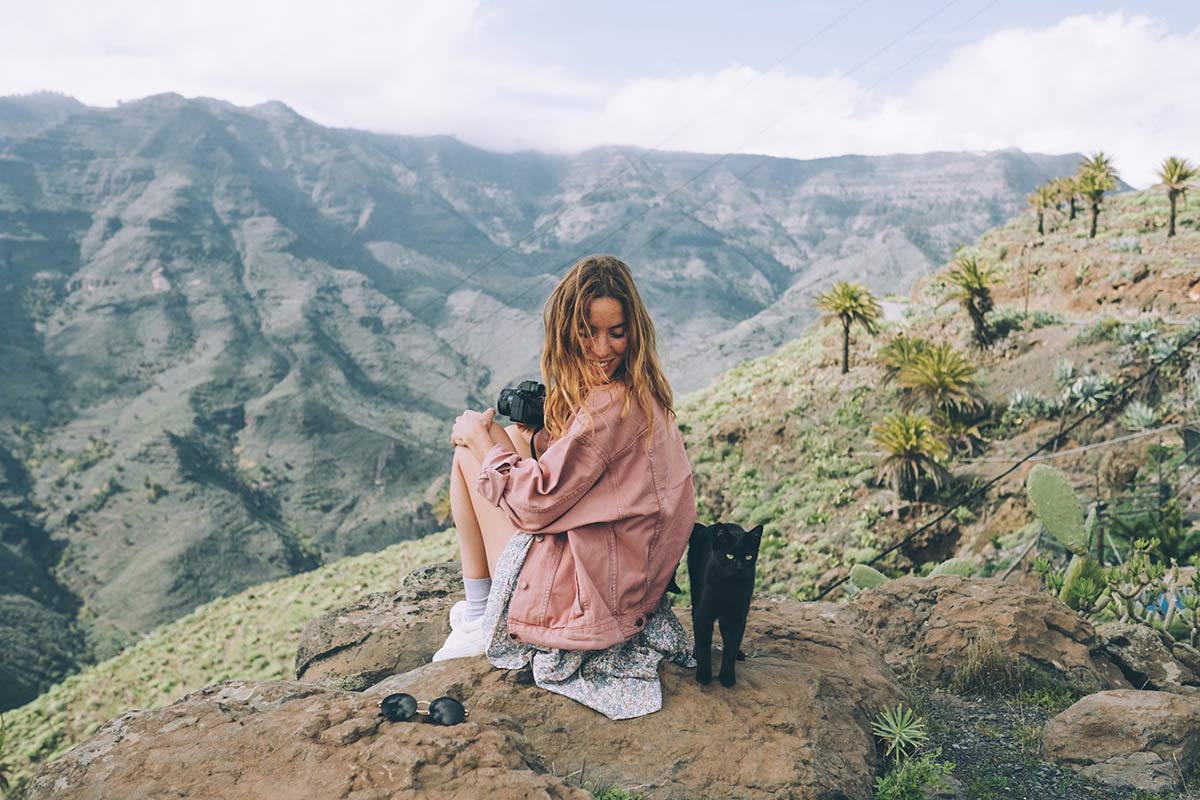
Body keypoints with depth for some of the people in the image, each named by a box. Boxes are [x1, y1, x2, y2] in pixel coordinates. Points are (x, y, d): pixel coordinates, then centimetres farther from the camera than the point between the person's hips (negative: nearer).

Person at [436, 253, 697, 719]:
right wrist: (535, 440, 1)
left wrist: (482, 440, -6)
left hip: (583, 595, -9)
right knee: (508, 439, 21)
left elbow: (538, 501, -21)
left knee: (469, 449, 3)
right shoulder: (643, 393, 3)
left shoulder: (610, 407, -27)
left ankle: (478, 619, 11)